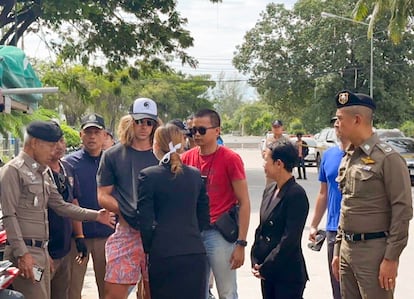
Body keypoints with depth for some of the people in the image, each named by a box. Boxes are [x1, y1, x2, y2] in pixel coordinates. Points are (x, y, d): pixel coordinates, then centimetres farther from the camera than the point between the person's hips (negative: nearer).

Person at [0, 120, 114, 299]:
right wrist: (21, 253, -18)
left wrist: (95, 215, 12)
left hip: (42, 251, 9)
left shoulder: (42, 173, 18)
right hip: (24, 252, -9)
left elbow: (61, 206, 18)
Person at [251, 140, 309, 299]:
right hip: (268, 272, 7)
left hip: (288, 274, -7)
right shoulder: (269, 190, 8)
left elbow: (290, 239, -18)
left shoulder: (296, 194, -15)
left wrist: (265, 267, -14)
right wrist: (256, 261, 3)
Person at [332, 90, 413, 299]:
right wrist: (338, 250, 17)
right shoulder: (347, 158, 12)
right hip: (347, 248, 8)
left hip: (374, 250, -8)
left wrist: (391, 258, -17)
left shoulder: (387, 158, -12)